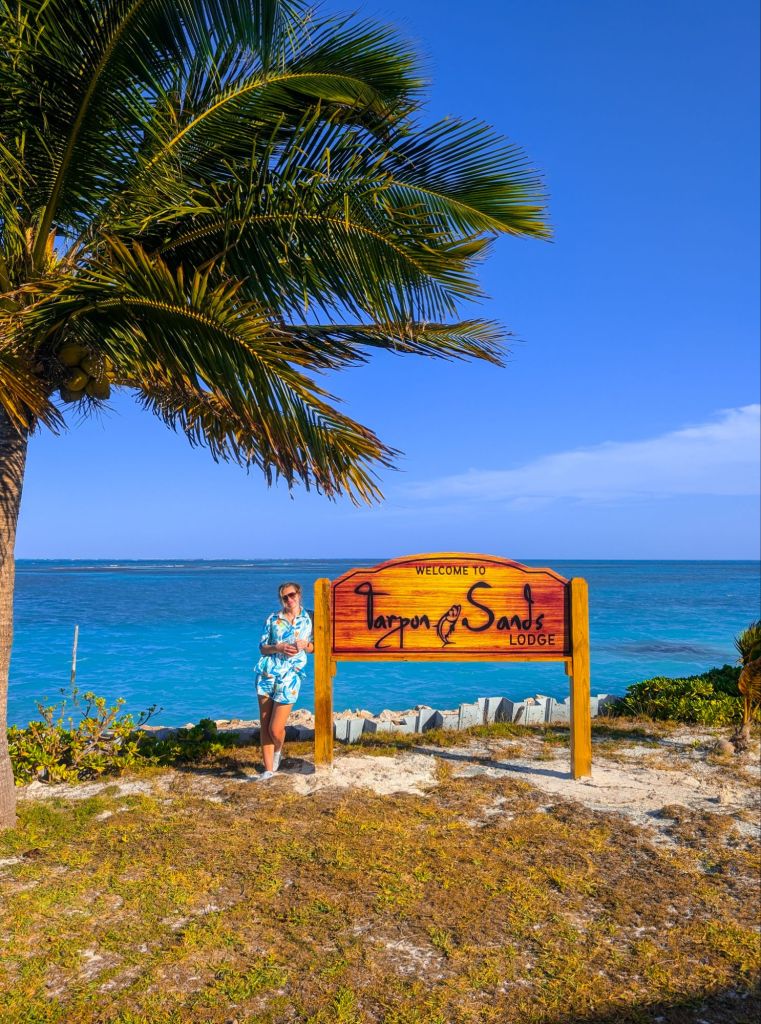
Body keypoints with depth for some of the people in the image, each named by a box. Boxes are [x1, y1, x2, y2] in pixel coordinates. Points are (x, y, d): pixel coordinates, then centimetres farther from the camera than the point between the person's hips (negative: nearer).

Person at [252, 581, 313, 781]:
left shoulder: (308, 619, 5)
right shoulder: (273, 619, 5)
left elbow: (313, 648, 13)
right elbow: (262, 648, 8)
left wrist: (304, 645, -9)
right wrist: (278, 647, -11)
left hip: (290, 676, -2)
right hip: (267, 673, 2)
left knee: (275, 729, -4)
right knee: (264, 724, 5)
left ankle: (278, 751, 30)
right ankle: (268, 769, 18)